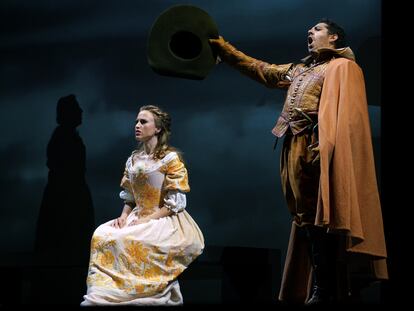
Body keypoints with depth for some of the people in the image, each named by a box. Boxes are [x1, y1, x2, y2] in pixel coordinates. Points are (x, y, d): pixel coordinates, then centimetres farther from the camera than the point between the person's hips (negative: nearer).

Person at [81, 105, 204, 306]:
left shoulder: (171, 158, -7)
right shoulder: (134, 159, 13)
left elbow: (174, 204, -12)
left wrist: (145, 221, -19)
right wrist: (124, 216, -4)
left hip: (165, 221, -6)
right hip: (137, 217, 6)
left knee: (126, 240, -31)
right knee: (102, 235, -21)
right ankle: (102, 293, -23)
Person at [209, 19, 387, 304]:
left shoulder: (342, 66, 1)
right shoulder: (299, 70, 26)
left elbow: (342, 114, -11)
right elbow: (261, 70, 31)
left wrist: (323, 147, -24)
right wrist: (221, 47, 29)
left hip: (315, 148, -8)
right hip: (297, 150, 8)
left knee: (318, 217, -10)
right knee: (308, 217, 6)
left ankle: (323, 291, -10)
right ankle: (316, 288, 8)